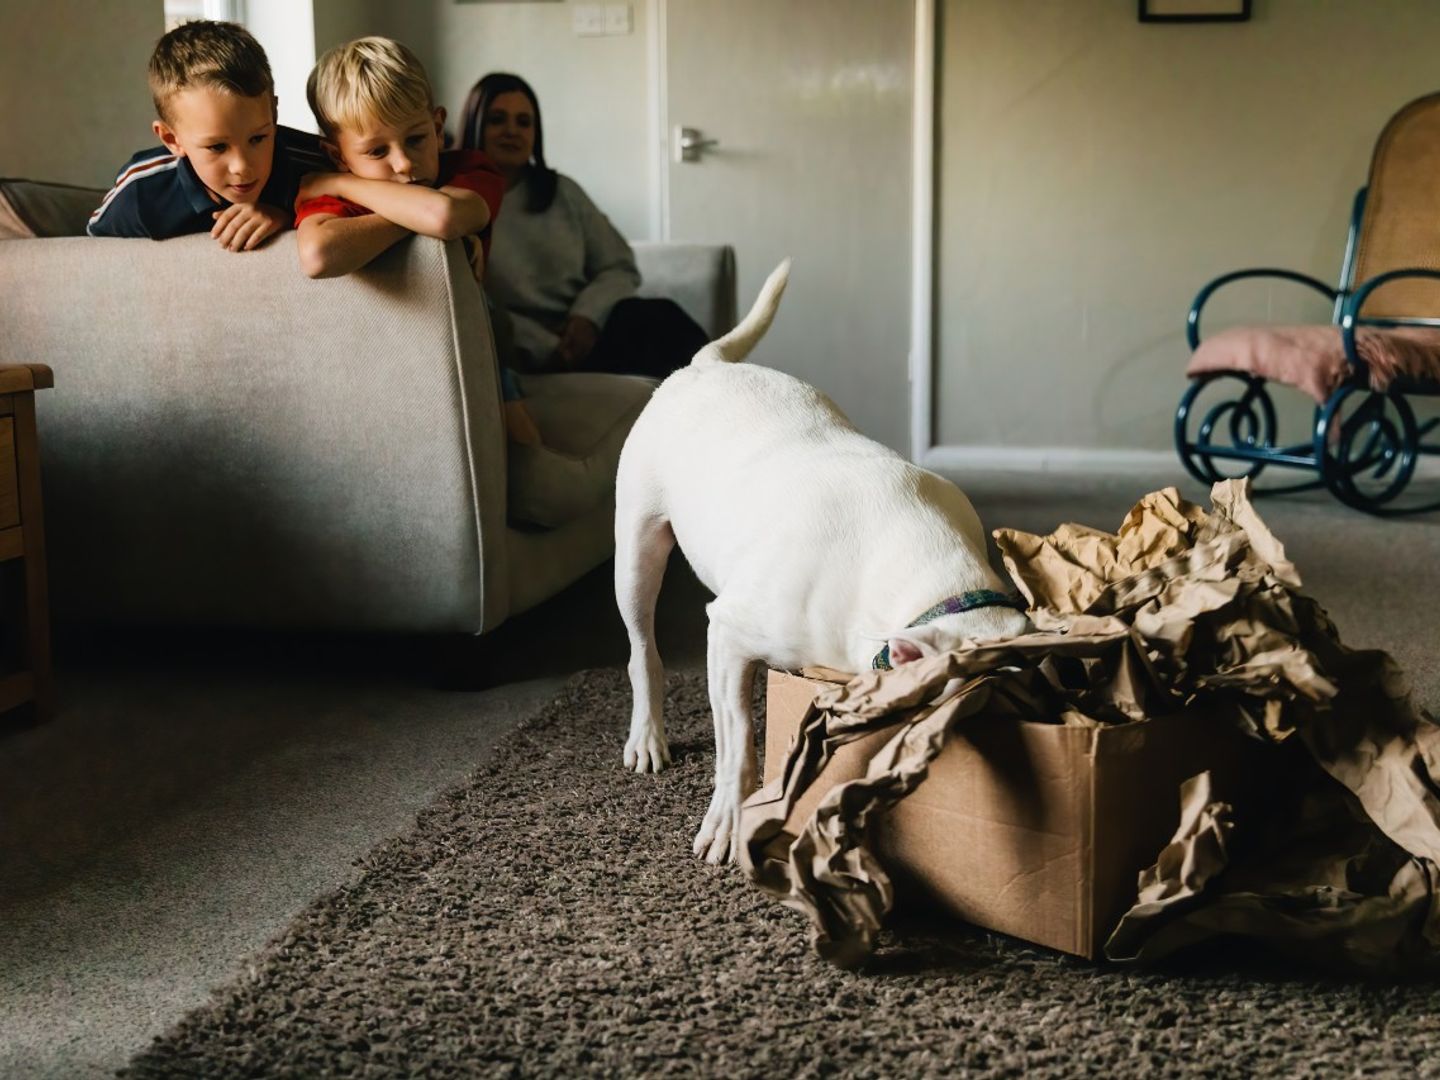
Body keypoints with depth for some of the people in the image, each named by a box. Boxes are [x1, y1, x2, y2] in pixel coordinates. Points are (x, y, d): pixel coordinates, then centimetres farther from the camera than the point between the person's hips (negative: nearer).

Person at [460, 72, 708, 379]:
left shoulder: (562, 192, 17)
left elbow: (620, 267, 12)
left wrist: (588, 314, -9)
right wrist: (544, 347, -20)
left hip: (589, 331, 5)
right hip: (530, 356, -5)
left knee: (661, 317, -29)